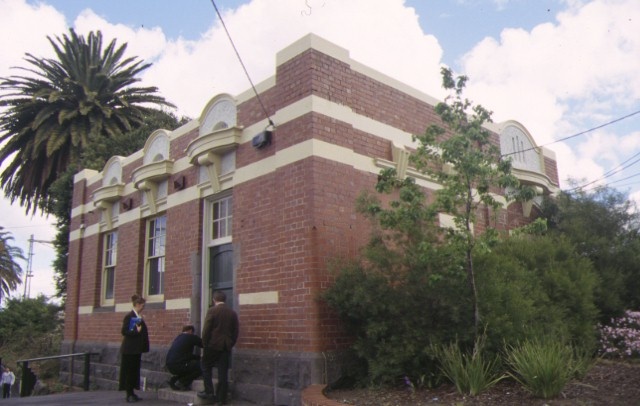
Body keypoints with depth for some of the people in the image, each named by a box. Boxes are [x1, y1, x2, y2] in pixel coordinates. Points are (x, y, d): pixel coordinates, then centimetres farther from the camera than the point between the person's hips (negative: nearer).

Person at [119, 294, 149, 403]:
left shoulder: (138, 317, 12)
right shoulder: (129, 316, -11)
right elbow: (124, 331, -16)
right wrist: (136, 331, -23)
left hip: (137, 349, 8)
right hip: (130, 349, -8)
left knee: (135, 370, 11)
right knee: (129, 371, -1)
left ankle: (131, 393, 18)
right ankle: (129, 394, 4)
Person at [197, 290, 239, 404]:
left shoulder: (212, 311, -7)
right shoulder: (232, 312, 7)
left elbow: (206, 329, -10)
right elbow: (235, 331, 8)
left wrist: (204, 344, 0)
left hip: (213, 345, -4)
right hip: (226, 346, 4)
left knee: (206, 367, 14)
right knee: (223, 373, 6)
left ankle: (209, 392, 8)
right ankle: (222, 398, 7)